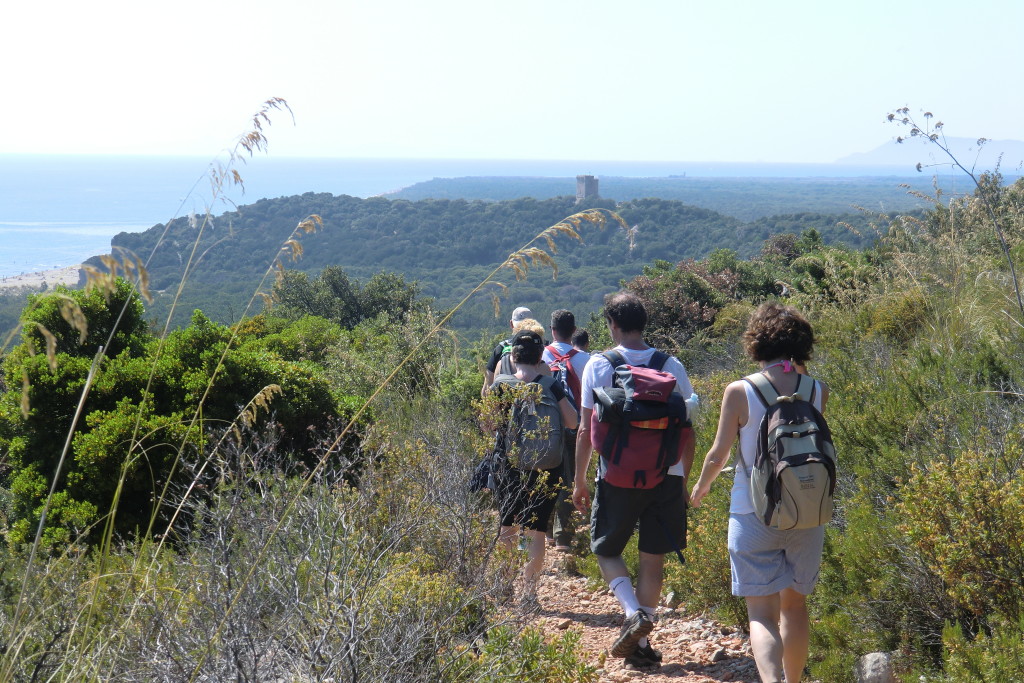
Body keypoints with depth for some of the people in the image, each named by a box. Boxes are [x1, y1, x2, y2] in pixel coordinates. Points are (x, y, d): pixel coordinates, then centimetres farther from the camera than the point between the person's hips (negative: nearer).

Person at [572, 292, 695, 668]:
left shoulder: (599, 365, -4)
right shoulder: (672, 366, 2)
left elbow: (586, 430, -4)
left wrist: (579, 480, 6)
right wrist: (683, 478, 15)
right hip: (667, 476, 2)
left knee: (606, 549, 15)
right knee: (653, 559, 11)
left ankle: (633, 613, -8)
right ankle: (640, 645, 14)